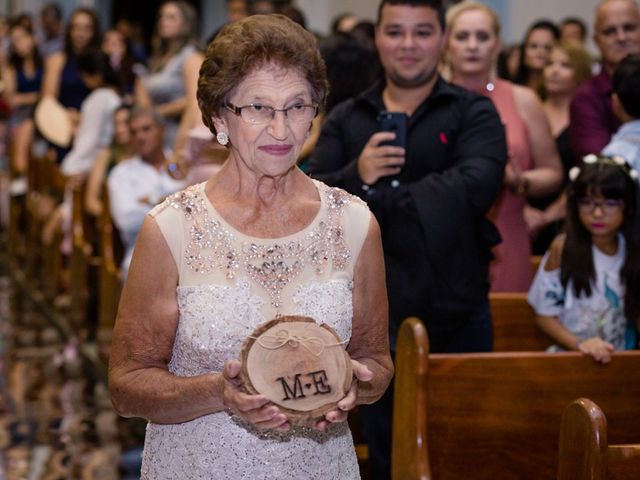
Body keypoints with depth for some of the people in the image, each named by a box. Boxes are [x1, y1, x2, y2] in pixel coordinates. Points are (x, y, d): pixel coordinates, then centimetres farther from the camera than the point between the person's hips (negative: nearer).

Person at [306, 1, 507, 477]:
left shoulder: (473, 112, 0)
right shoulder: (345, 121, 9)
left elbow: (476, 187, -17)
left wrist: (378, 197, -15)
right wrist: (355, 176, -21)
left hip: (457, 318, -2)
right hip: (374, 318, 2)